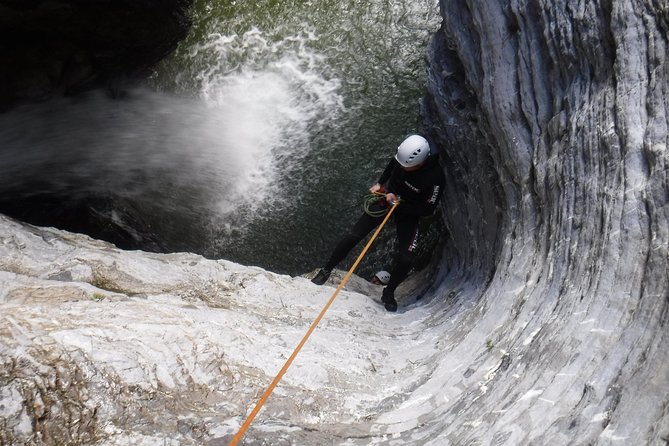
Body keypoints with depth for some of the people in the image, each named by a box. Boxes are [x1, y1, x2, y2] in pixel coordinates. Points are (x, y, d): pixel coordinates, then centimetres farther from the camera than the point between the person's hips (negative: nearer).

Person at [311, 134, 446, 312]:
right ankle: (327, 270, 16)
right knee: (352, 236, -4)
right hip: (388, 196, 3)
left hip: (409, 212, -3)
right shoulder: (406, 153, -23)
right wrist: (380, 183, 0)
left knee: (405, 259, -12)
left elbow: (427, 209, -21)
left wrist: (398, 203, -23)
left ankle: (389, 293, 16)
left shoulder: (435, 177, -34)